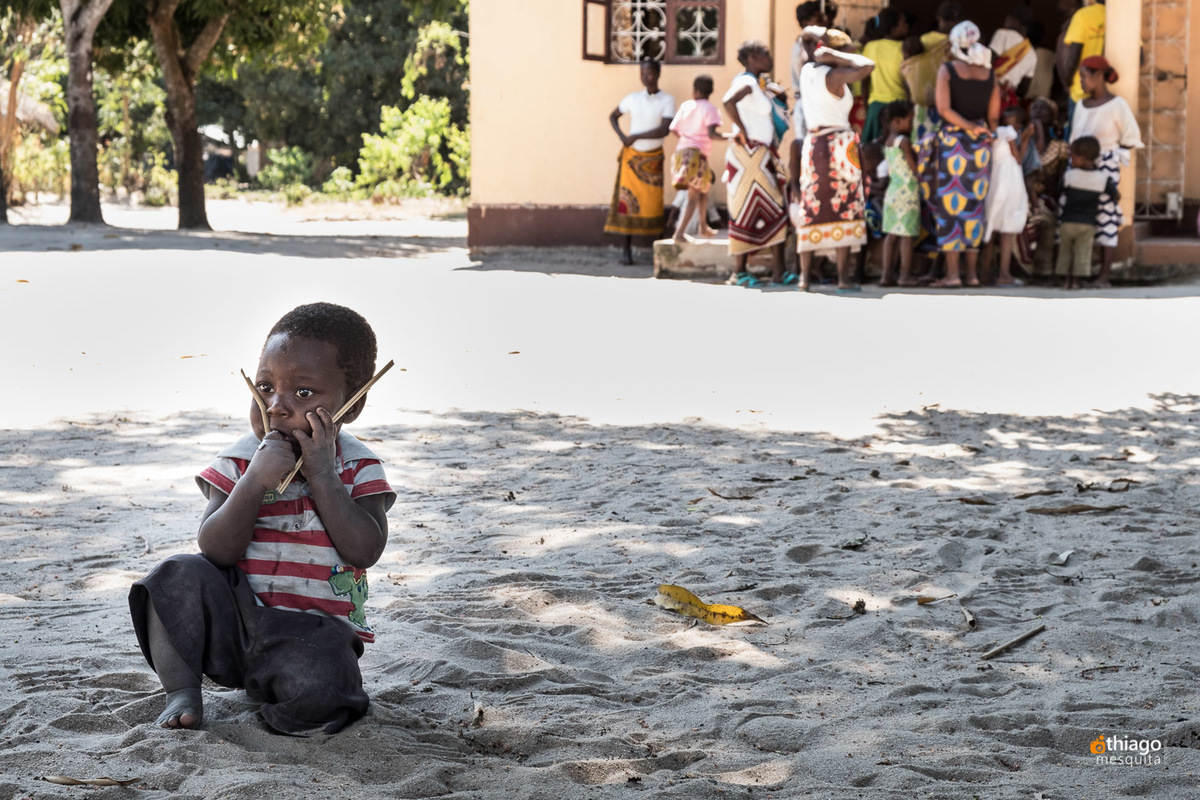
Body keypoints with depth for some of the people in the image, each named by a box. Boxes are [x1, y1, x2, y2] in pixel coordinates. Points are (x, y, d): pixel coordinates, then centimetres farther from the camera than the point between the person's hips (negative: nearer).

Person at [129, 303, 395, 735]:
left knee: (312, 691, -33)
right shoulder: (239, 462, -1)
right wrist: (255, 481, -25)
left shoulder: (357, 468, -2)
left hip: (314, 630, -2)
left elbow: (364, 551, -18)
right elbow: (215, 552, -13)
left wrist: (322, 474, -21)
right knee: (180, 577, -24)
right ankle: (182, 691, -7)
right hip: (235, 620, 2)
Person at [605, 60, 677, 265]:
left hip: (653, 158, -1)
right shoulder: (632, 98, 1)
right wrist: (622, 137, -3)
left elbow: (663, 130, -18)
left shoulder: (667, 100, -7)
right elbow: (613, 116, 15)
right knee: (627, 200, -5)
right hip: (631, 155, 1)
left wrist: (635, 137, -17)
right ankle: (626, 248, -3)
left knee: (652, 202, -1)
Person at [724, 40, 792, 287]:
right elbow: (728, 102, -30)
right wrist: (743, 131, -23)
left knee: (775, 211, 5)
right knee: (745, 212, -5)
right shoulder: (746, 82, -11)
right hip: (748, 155, -9)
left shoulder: (759, 85, 17)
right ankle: (740, 272, 1)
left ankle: (778, 271, 4)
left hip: (764, 156, 9)